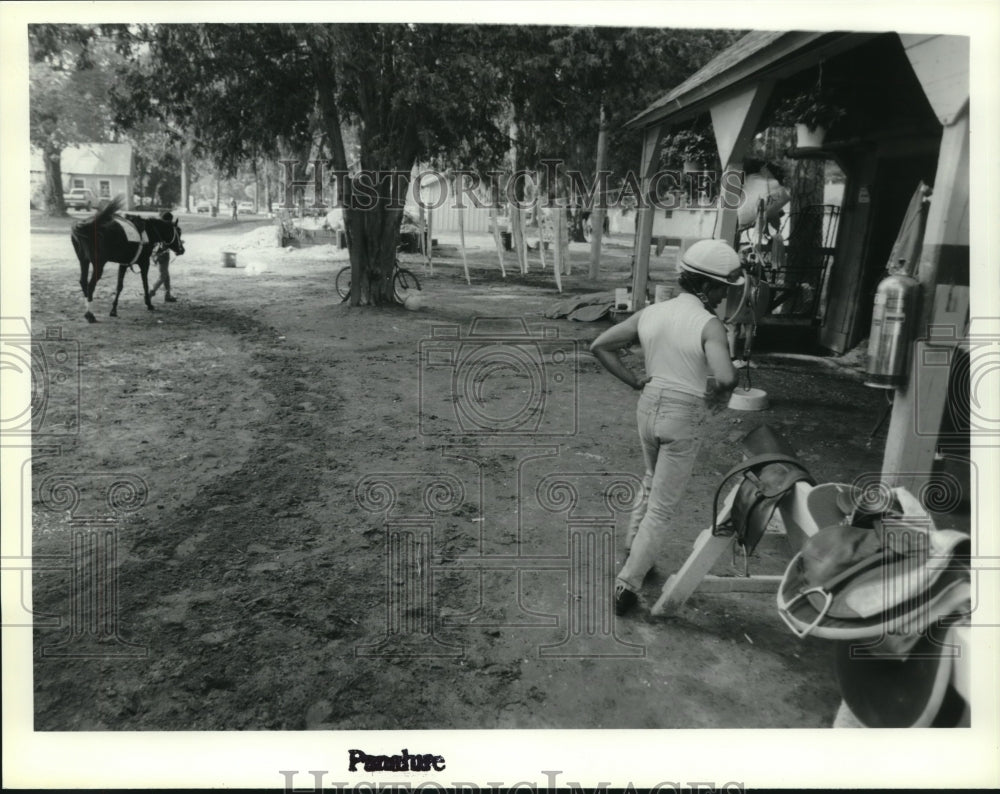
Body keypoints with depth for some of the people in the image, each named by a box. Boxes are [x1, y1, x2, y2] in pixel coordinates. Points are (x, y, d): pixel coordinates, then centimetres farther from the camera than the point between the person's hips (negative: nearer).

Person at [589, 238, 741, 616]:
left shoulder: (650, 313, 0)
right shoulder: (709, 325, -18)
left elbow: (599, 346, 3)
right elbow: (725, 377, -33)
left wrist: (633, 380, 4)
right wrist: (717, 397, -11)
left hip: (648, 409, 6)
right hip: (683, 419, -6)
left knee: (652, 482, 30)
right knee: (663, 507, 7)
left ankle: (634, 550, 39)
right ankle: (628, 582, 8)